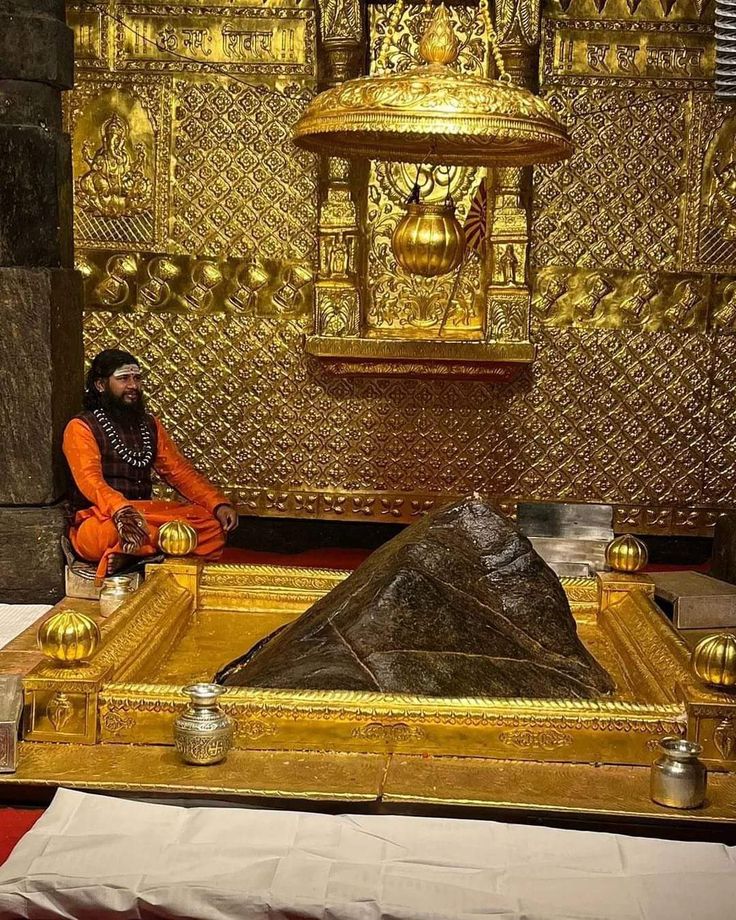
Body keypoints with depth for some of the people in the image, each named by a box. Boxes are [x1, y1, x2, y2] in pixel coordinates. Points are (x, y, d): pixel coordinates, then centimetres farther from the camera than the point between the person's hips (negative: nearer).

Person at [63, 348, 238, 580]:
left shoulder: (150, 425, 16)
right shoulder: (81, 427, -3)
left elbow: (178, 471, 11)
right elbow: (89, 480, -19)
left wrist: (219, 504, -6)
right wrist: (120, 509, -41)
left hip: (146, 517, 7)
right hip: (97, 521, -7)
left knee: (212, 523, -19)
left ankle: (129, 553, -29)